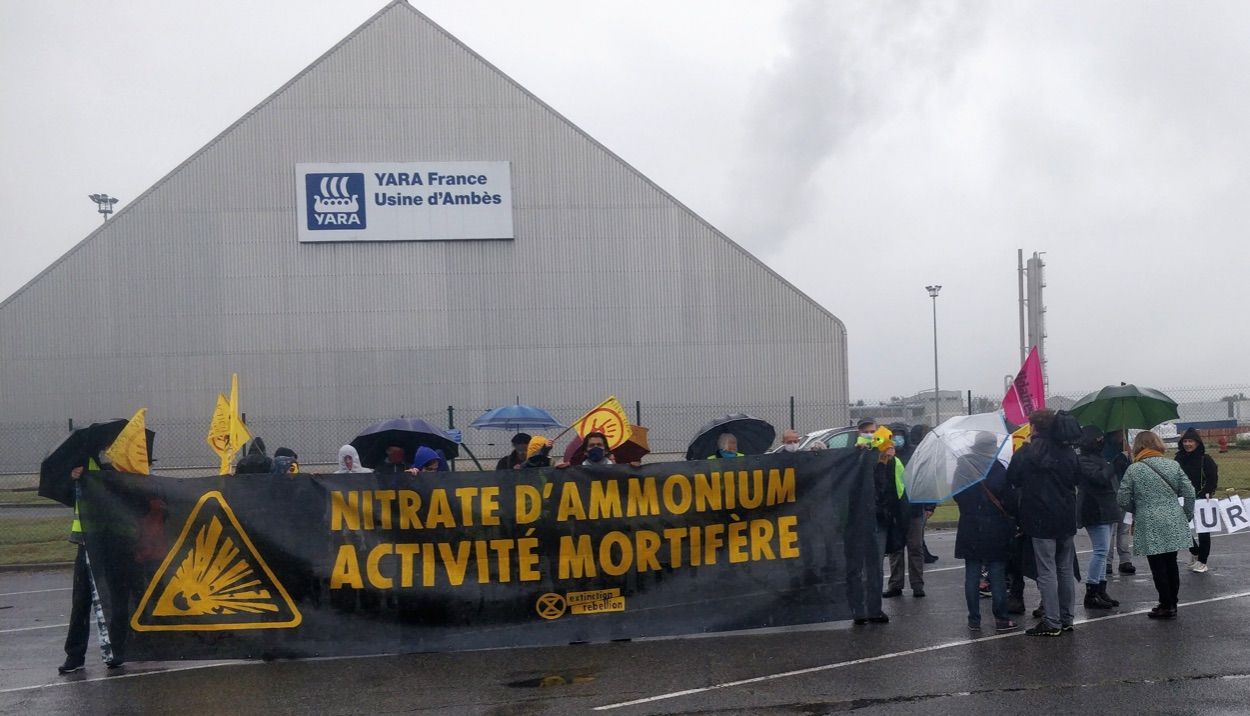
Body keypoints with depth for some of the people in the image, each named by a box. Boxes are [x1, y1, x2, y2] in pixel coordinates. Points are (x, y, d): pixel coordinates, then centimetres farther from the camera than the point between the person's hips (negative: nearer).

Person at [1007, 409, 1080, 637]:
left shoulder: (1026, 452, -10)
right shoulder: (1068, 452, 3)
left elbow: (1012, 479, -2)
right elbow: (1078, 479, 14)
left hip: (1041, 519, -5)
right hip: (1067, 518, 5)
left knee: (1047, 572, -2)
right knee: (1065, 570, 12)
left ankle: (1051, 622, -2)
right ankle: (1066, 619, 18)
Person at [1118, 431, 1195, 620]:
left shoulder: (1133, 470, -7)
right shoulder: (1173, 465, 2)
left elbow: (1123, 499, -6)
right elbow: (1189, 492, 3)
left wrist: (1137, 510, 14)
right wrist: (1187, 515, 15)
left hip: (1150, 526, -4)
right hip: (1174, 523, 4)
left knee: (1158, 566, 4)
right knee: (1171, 563, 15)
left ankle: (1166, 605, 6)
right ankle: (1172, 602, 21)